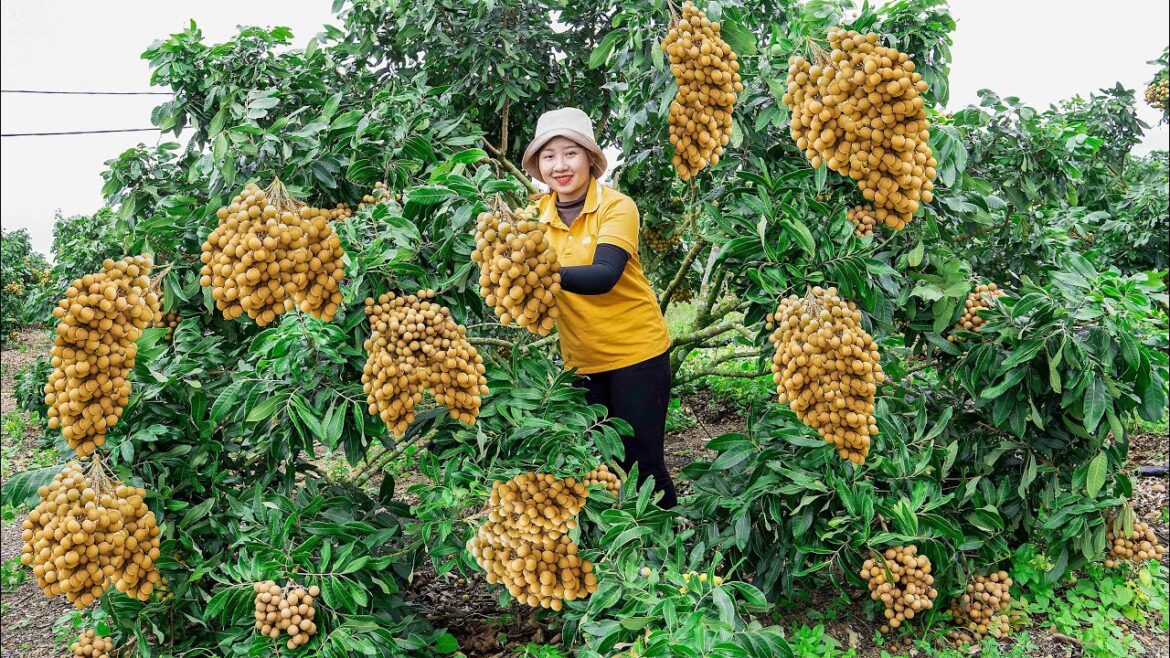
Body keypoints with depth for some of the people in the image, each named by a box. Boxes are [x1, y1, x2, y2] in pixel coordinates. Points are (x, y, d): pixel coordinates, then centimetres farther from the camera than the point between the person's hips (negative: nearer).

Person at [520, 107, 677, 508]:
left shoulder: (616, 206, -16)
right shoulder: (537, 213, -1)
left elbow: (604, 276, -31)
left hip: (636, 352, -4)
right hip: (580, 360, 4)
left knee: (641, 463, 3)